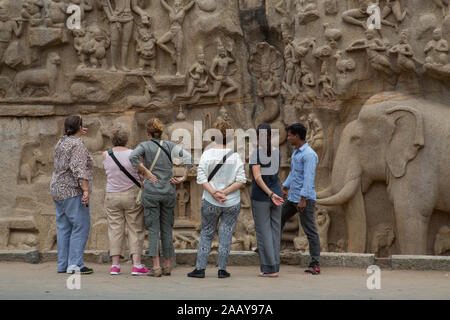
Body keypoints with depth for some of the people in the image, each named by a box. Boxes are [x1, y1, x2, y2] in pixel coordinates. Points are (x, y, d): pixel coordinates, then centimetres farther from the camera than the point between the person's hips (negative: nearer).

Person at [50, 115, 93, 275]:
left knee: (64, 228, 9)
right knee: (81, 226, -8)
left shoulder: (61, 142, 13)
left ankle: (63, 264, 9)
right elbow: (78, 169, -23)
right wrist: (86, 189, -27)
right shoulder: (78, 145, -12)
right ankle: (75, 264, -14)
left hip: (58, 190, 9)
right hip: (73, 190, -9)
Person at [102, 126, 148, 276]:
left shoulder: (106, 155, -1)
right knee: (135, 229, 2)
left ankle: (115, 265, 4)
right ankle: (137, 265, -4)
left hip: (112, 196, 2)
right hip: (132, 195, -2)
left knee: (115, 229, 6)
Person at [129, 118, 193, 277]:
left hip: (151, 191, -2)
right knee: (167, 228, 10)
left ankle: (156, 266, -6)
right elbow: (187, 157, -6)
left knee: (153, 229, -1)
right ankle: (167, 266, 14)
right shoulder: (169, 145, 6)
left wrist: (146, 172, -10)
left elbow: (133, 156, -19)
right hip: (168, 191, 2)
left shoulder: (145, 145, 0)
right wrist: (184, 177, -2)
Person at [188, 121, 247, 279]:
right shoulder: (235, 156, -5)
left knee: (206, 233, 11)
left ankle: (200, 268, 9)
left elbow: (201, 178, -11)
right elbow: (241, 180, -10)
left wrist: (214, 192, -12)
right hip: (232, 203, 0)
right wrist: (225, 192, -10)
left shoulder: (207, 154, -5)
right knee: (226, 234, 8)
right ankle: (222, 269, 8)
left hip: (210, 202, 0)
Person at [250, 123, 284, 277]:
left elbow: (257, 177, -19)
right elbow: (275, 174, 10)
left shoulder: (256, 154, -11)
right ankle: (275, 267, 13)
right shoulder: (277, 152, 3)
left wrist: (271, 194, -17)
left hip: (260, 197, -4)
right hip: (276, 192, 4)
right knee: (275, 230, 10)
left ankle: (270, 268, 1)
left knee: (263, 231, 1)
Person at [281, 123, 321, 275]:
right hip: (292, 197, 10)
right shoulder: (296, 152, 13)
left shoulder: (309, 154, -18)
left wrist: (303, 199, -26)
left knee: (310, 231, -5)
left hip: (305, 199, -10)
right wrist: (285, 188, 29)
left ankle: (315, 264, -2)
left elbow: (309, 178, -23)